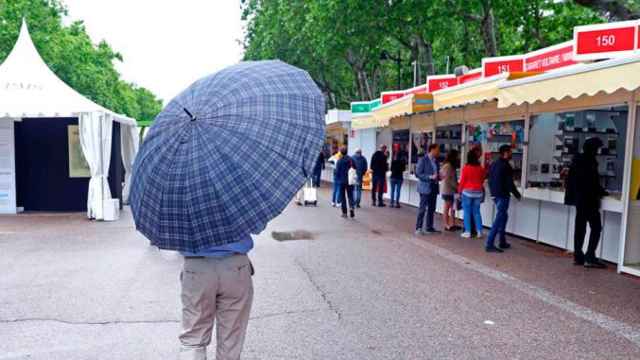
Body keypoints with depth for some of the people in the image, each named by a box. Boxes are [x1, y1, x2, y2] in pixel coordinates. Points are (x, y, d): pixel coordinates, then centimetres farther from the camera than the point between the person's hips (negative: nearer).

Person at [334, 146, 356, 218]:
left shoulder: (339, 161, -11)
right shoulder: (351, 159, -1)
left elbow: (337, 171, -10)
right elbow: (355, 168, 6)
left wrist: (337, 180, 1)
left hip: (342, 181, -3)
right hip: (350, 181, 3)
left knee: (342, 197, 7)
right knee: (350, 195, 11)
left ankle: (344, 212, 9)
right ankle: (352, 206, -15)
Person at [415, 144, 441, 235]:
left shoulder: (435, 161, 13)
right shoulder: (423, 160, -9)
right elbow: (418, 174, -14)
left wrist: (439, 177, 0)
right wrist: (430, 177, -21)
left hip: (434, 187, 7)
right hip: (425, 188, -7)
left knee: (432, 209, 10)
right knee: (422, 209, -6)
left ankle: (429, 227, 19)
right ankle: (418, 228, -1)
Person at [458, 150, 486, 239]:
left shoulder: (466, 168, -11)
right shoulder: (481, 169, -1)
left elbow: (462, 181, -8)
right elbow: (482, 180, 8)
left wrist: (459, 191, 4)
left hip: (467, 192, -4)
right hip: (478, 192, 4)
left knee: (467, 212, 3)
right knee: (476, 212, 11)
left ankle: (468, 232, 3)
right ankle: (479, 231, 11)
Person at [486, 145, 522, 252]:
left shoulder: (494, 164, 11)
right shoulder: (506, 165, -16)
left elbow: (490, 180, 16)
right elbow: (510, 183, -16)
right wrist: (517, 195, -4)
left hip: (495, 195, 9)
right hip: (503, 196, -9)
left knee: (503, 217, 20)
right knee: (499, 220, -6)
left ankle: (502, 242, 25)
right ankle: (489, 244, -7)